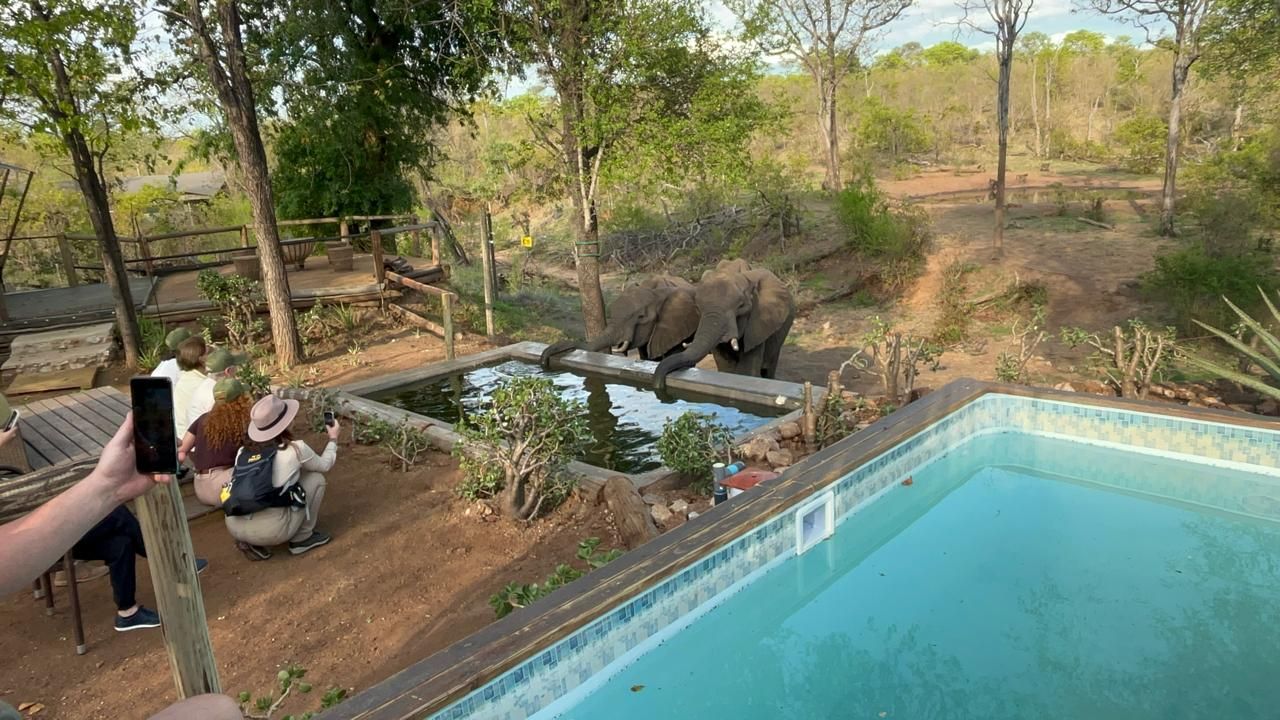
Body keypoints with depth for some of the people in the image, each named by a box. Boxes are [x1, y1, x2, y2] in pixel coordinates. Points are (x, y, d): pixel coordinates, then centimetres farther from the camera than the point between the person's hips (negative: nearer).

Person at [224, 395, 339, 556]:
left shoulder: (243, 452, 7)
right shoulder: (296, 449, -5)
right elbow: (324, 465, 15)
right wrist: (333, 439, 33)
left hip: (234, 528, 5)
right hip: (270, 532, -5)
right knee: (316, 479, 11)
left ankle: (250, 543, 19)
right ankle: (302, 538, 16)